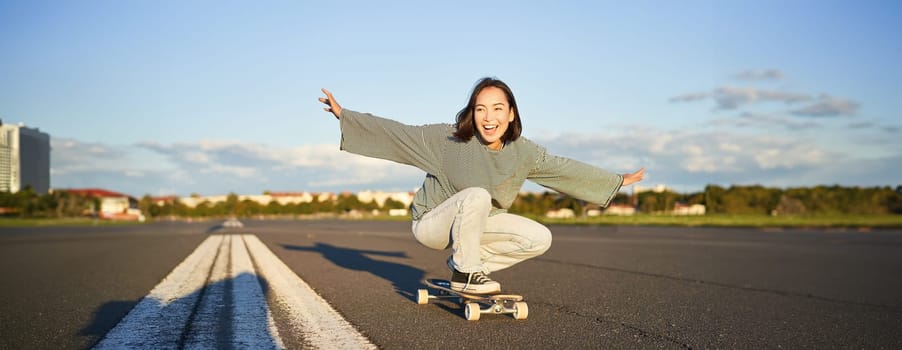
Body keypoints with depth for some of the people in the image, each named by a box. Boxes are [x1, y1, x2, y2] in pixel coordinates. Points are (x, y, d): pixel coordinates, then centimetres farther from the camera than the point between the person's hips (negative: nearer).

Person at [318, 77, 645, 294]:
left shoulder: (523, 152, -10)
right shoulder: (448, 140, -23)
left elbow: (566, 168, 1)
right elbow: (396, 133, -20)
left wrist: (618, 180, 8)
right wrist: (345, 116, -24)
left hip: (476, 223, 5)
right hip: (431, 221, -5)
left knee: (539, 239, -10)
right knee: (477, 196, -37)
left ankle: (468, 263, 3)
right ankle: (465, 273, -18)